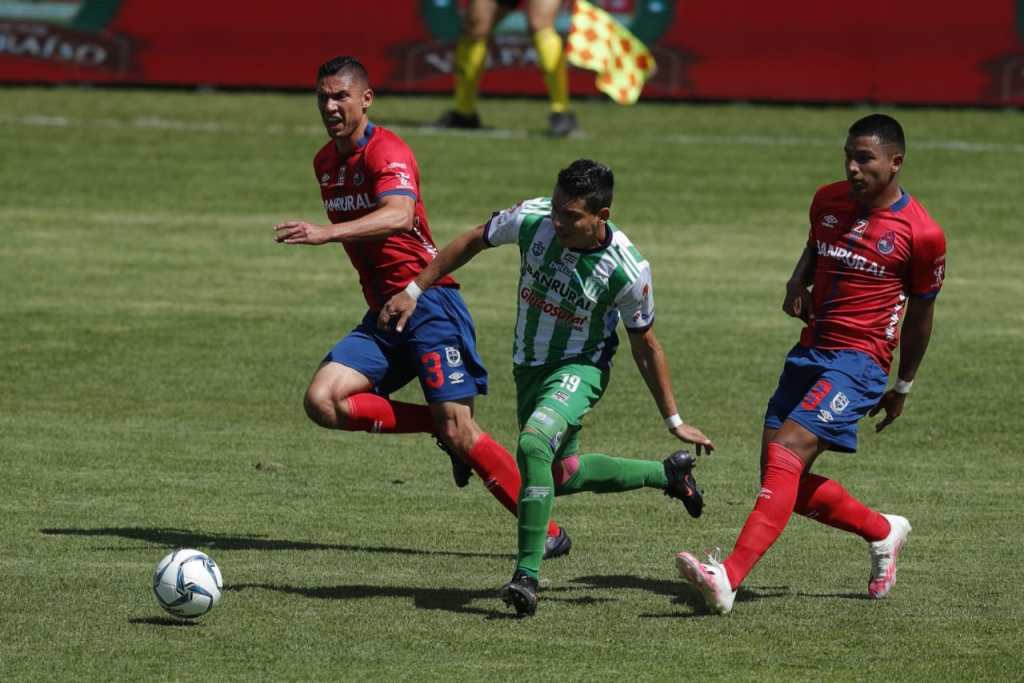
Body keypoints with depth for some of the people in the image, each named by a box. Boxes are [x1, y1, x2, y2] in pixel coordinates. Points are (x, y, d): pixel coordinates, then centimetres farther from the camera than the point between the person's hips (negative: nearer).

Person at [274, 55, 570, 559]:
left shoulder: (387, 153, -13)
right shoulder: (325, 163, 13)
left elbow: (398, 215, -34)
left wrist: (326, 232, -45)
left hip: (429, 304, -8)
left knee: (458, 431, -14)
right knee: (322, 401, -14)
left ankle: (547, 530, -1)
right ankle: (441, 429, 2)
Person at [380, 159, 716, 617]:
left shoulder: (627, 269, -26)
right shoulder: (532, 219, -20)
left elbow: (645, 346, -11)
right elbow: (473, 241, 0)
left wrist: (674, 420, -4)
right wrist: (414, 290, 1)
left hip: (579, 369, -6)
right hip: (528, 368, 6)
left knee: (533, 444, -32)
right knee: (560, 475, 19)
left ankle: (527, 576, -26)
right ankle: (667, 473, 42)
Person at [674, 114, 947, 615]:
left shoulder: (920, 234, -8)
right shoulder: (829, 201, 8)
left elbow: (920, 311, 4)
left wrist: (903, 387, 13)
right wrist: (798, 282, 5)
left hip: (859, 358, -7)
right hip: (810, 350, 7)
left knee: (787, 453, -24)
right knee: (786, 482, 3)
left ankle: (729, 577, -34)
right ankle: (883, 531, 28)